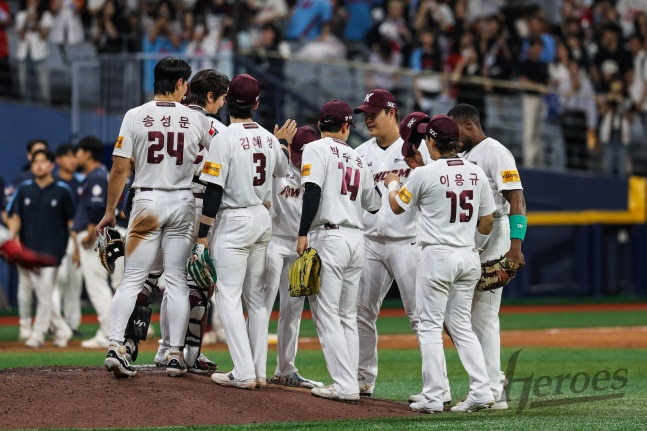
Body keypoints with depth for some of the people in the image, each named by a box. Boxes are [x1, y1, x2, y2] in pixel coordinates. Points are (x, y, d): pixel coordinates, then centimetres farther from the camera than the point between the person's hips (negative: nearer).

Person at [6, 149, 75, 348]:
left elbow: (71, 221, 5)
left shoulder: (62, 191, 2)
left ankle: (38, 334, 1)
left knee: (45, 292, -8)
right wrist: (11, 238, -9)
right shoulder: (24, 189, 10)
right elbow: (15, 217, 8)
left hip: (51, 249, -3)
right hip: (27, 249, 3)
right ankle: (62, 330, 14)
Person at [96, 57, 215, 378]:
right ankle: (175, 355, 4)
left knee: (132, 278, 1)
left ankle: (116, 346, -12)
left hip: (147, 202, 0)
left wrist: (109, 212, 3)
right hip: (182, 203, 0)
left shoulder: (135, 116, -4)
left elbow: (120, 168, -5)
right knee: (177, 280, 5)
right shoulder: (197, 120, -1)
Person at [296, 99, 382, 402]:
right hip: (357, 239, 6)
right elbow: (374, 205, 21)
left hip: (328, 237, -6)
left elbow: (312, 191, -16)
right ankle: (349, 384, 10)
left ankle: (345, 385, -12)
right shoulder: (358, 159, 16)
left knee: (326, 312, -5)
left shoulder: (316, 150, -2)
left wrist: (303, 234, -19)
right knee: (347, 315, 12)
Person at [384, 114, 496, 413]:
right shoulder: (476, 173, 4)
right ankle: (481, 391, 4)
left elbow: (397, 206, 5)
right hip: (469, 258, 6)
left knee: (430, 326, 1)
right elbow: (486, 222, 10)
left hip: (437, 255, -6)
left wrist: (392, 185, 25)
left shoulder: (424, 174, -12)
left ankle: (433, 397, -3)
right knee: (461, 325, 13)